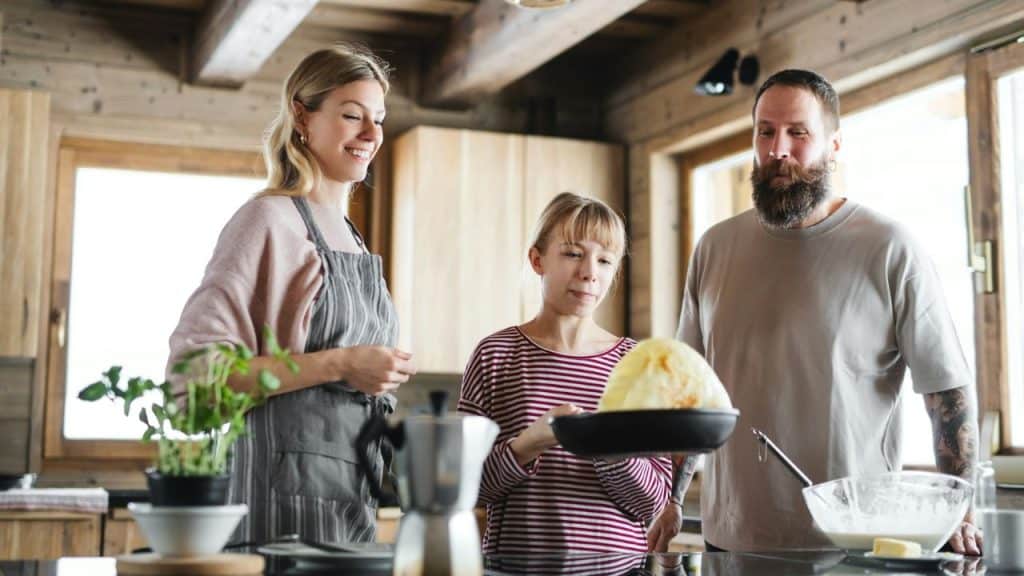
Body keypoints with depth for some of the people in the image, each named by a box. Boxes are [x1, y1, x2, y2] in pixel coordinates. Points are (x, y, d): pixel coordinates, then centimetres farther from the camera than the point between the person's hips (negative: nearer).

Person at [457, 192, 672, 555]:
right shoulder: (496, 355, 0)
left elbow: (652, 501, 2)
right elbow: (466, 487, -1)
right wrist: (529, 444, -17)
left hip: (616, 559, 1)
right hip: (516, 556, -1)